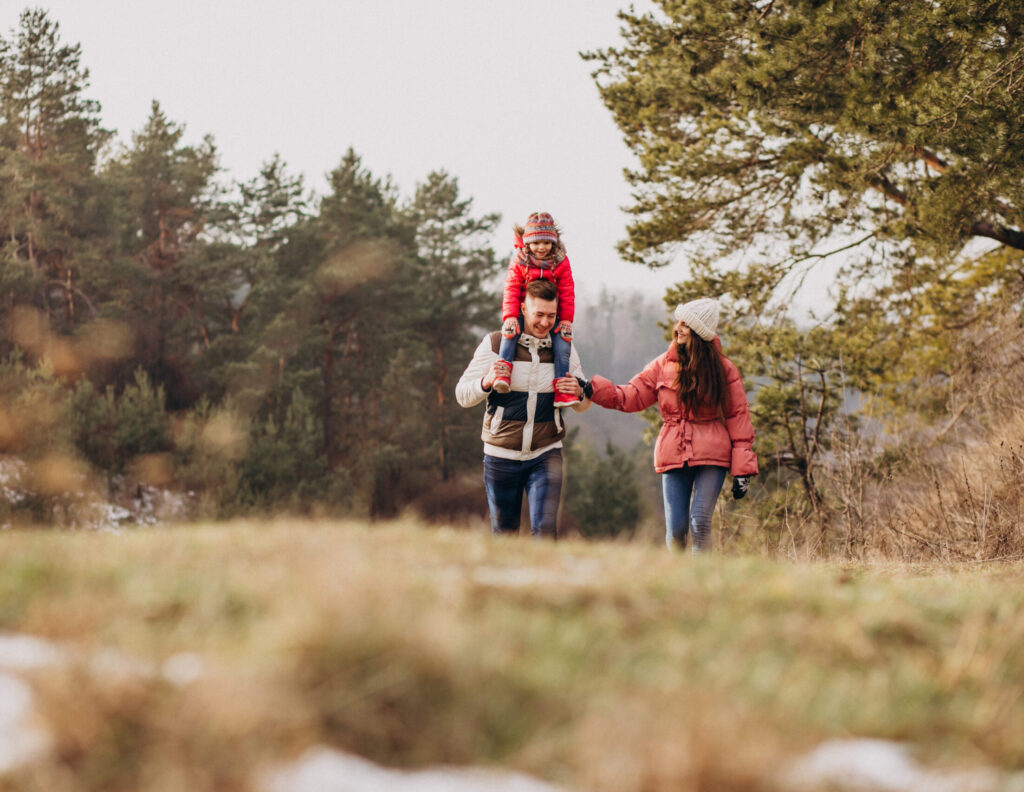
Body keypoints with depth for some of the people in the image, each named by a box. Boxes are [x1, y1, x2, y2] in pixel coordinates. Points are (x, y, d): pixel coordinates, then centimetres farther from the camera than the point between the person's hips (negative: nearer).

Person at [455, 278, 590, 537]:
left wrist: (578, 392, -13)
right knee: (504, 534, 9)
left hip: (545, 455, 1)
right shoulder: (495, 344, -4)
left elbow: (582, 406, 12)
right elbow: (462, 395, -4)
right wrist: (487, 382, -25)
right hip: (502, 455, 0)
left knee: (545, 530, -14)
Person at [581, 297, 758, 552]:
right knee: (675, 529, -4)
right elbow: (630, 396, 9)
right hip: (673, 456, 2)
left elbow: (738, 418, 2)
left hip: (711, 457, -2)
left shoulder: (723, 369, 3)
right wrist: (593, 389, -7)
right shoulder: (663, 366, 9)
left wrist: (742, 469, -3)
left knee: (700, 523, -15)